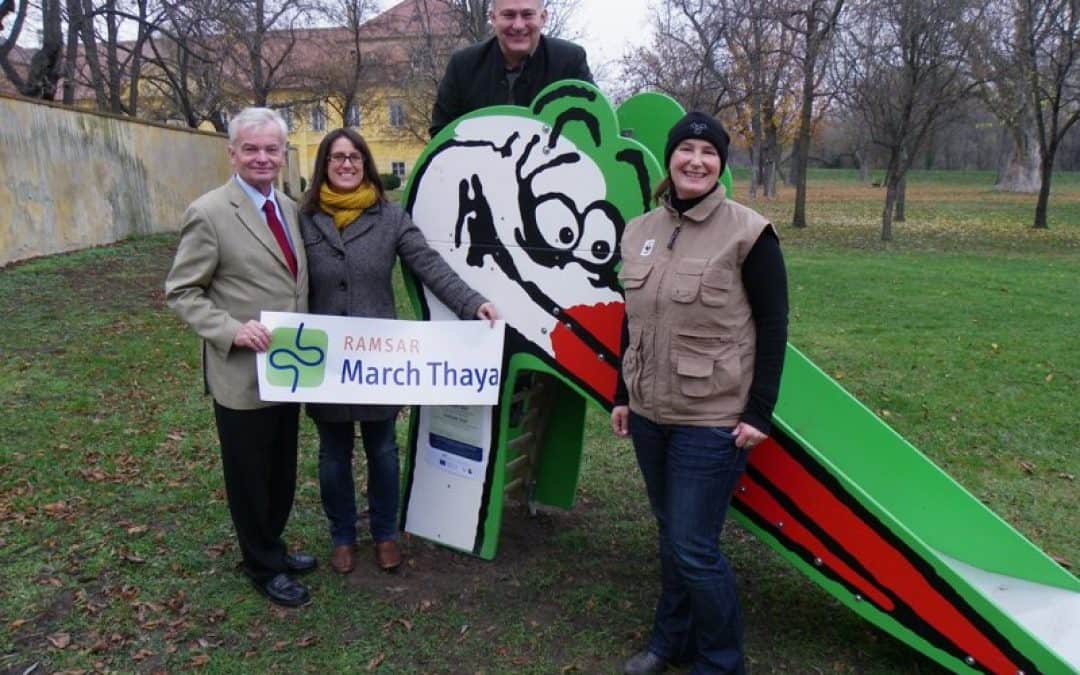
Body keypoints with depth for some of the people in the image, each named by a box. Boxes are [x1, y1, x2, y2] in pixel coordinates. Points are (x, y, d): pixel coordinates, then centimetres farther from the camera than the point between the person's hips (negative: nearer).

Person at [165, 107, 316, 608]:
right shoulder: (209, 213, -14)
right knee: (249, 476, 11)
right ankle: (263, 566, 31)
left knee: (282, 471, 20)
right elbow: (181, 292, -10)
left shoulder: (289, 208, 8)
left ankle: (272, 546, 42)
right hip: (242, 373, -6)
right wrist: (232, 330, -24)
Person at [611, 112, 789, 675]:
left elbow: (773, 326, -8)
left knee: (694, 548, -3)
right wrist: (622, 395, 15)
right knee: (670, 534, 18)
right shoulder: (639, 231, 7)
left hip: (712, 420, -5)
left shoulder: (747, 232, -9)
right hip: (649, 413, 6)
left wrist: (759, 413, -10)